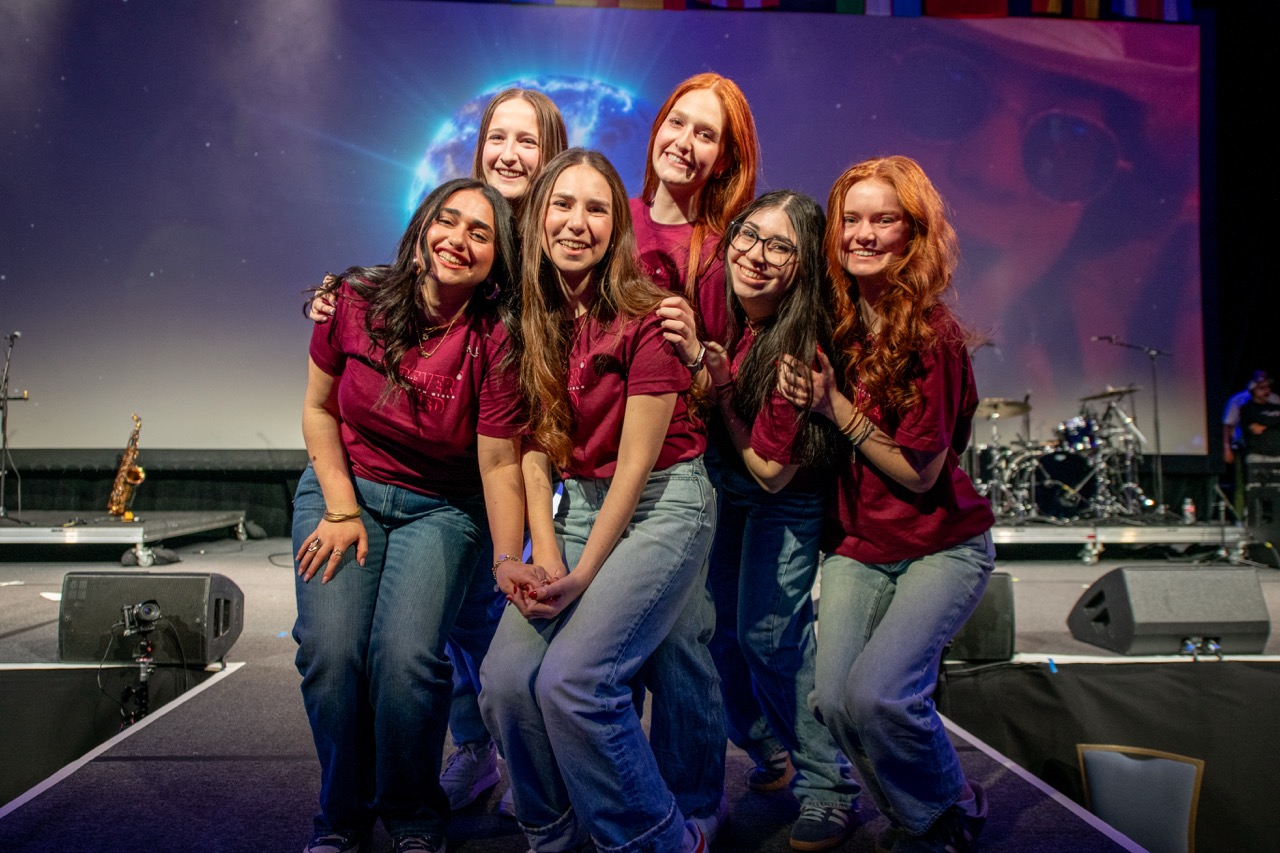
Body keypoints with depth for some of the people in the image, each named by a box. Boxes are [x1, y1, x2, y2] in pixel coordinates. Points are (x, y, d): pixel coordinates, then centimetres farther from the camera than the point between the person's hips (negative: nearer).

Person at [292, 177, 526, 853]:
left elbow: (498, 463, -15)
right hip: (343, 489, 2)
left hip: (441, 509, -2)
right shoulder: (355, 301, -9)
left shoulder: (496, 341, -16)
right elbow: (319, 408, 2)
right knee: (330, 651, -14)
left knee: (407, 655, -20)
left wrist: (510, 567, -21)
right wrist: (340, 509, -5)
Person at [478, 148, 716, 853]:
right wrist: (546, 563, -9)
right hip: (578, 506, 6)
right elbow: (536, 453, 3)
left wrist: (583, 574, -13)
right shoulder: (531, 321, 5)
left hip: (664, 505, -5)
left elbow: (636, 462, -13)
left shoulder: (645, 316, -13)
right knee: (506, 679, -10)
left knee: (572, 678, -21)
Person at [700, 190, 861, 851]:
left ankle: (828, 789, 13)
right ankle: (771, 754, 34)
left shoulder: (801, 350, -31)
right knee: (717, 626, 9)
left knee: (767, 634, -9)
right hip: (720, 480, 6)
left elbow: (771, 472, -26)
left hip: (784, 500, -6)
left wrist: (723, 388, -28)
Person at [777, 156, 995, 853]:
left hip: (941, 547, -4)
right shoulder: (832, 323, -2)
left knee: (876, 694, -19)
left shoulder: (931, 336, -16)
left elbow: (918, 472, -14)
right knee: (833, 699, -8)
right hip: (855, 546, 5)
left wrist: (834, 405, -18)